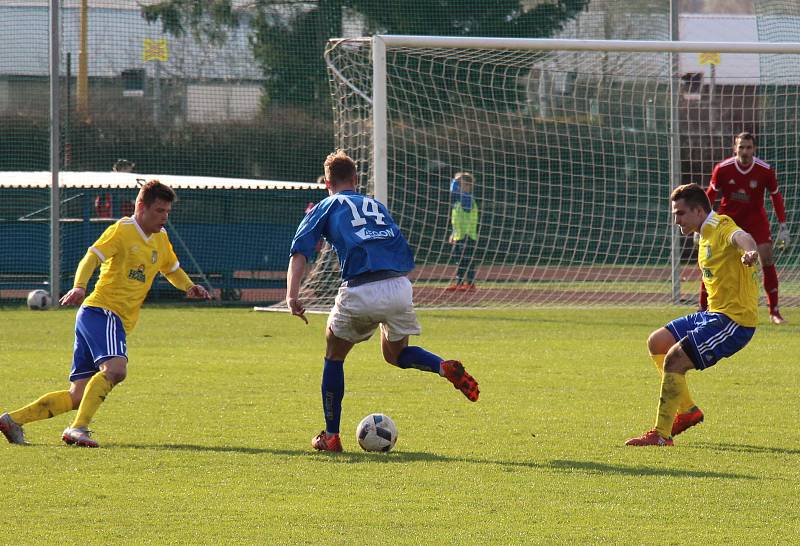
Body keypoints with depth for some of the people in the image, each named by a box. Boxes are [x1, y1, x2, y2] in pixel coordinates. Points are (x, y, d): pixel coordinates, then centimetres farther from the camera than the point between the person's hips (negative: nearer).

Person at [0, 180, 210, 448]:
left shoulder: (161, 239, 20)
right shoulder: (123, 230, -6)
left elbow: (173, 270, 35)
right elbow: (91, 257, -17)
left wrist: (189, 286, 13)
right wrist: (79, 287, -36)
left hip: (119, 322, 9)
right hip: (101, 311, -9)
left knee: (78, 396, 4)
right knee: (115, 369, -32)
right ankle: (79, 428, -35)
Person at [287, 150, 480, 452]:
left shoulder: (326, 207, 16)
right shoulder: (377, 206, 30)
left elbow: (300, 251, 3)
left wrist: (292, 295, -3)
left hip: (360, 291, -3)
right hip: (399, 286, 3)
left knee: (334, 356, 20)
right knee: (394, 354, 27)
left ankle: (331, 436, 21)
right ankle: (446, 367, -2)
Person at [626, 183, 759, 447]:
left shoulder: (722, 228, -17)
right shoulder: (707, 234, 15)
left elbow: (741, 237, -41)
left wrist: (749, 250, -64)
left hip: (734, 320, -11)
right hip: (715, 313, 11)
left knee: (674, 360, -19)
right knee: (657, 342, 17)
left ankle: (662, 434, -14)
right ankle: (688, 410, 21)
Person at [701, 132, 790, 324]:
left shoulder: (765, 170, -15)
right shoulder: (722, 169, -15)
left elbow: (776, 196, -1)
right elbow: (710, 195, -1)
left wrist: (783, 227, -4)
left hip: (755, 219, 0)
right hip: (728, 217, 0)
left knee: (767, 259, -13)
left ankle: (774, 312, -5)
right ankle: (703, 309, 6)